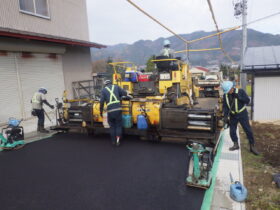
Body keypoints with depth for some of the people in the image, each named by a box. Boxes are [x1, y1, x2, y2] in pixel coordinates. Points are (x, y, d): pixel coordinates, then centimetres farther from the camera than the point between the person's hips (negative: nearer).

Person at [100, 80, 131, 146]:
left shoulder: (103, 90, 12)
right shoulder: (116, 87, 15)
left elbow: (102, 102, 5)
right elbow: (124, 93, 7)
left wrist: (101, 111, 13)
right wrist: (130, 97, 23)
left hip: (110, 110, 0)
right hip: (118, 109, 0)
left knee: (112, 126, 16)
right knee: (118, 125, 13)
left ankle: (113, 141, 22)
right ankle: (118, 139, -4)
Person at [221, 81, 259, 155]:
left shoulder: (240, 91, -11)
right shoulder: (225, 95, -2)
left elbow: (247, 101, -12)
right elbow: (225, 106, 0)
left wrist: (239, 97, -27)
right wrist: (226, 116, -10)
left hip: (242, 114, -3)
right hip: (233, 116, 3)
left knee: (248, 130, 0)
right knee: (232, 131, 4)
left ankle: (252, 146, 13)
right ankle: (236, 145, 23)